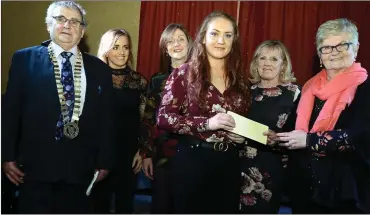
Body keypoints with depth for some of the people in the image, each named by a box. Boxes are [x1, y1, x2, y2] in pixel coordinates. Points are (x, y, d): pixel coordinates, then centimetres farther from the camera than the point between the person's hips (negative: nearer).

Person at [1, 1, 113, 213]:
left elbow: (105, 119, 8)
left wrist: (104, 161, 6)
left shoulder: (99, 68, 7)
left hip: (82, 166, 2)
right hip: (37, 164, -2)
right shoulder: (25, 59, 3)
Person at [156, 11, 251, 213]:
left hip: (228, 163, 4)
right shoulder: (184, 73, -5)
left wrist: (242, 134, -2)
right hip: (192, 160, -4)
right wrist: (207, 123, -21)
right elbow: (163, 118, -11)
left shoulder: (238, 79, 8)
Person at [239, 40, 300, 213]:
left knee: (263, 210, 5)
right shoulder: (248, 89, 9)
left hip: (271, 168, -3)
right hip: (241, 164, 4)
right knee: (237, 209, 8)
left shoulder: (293, 92, -3)